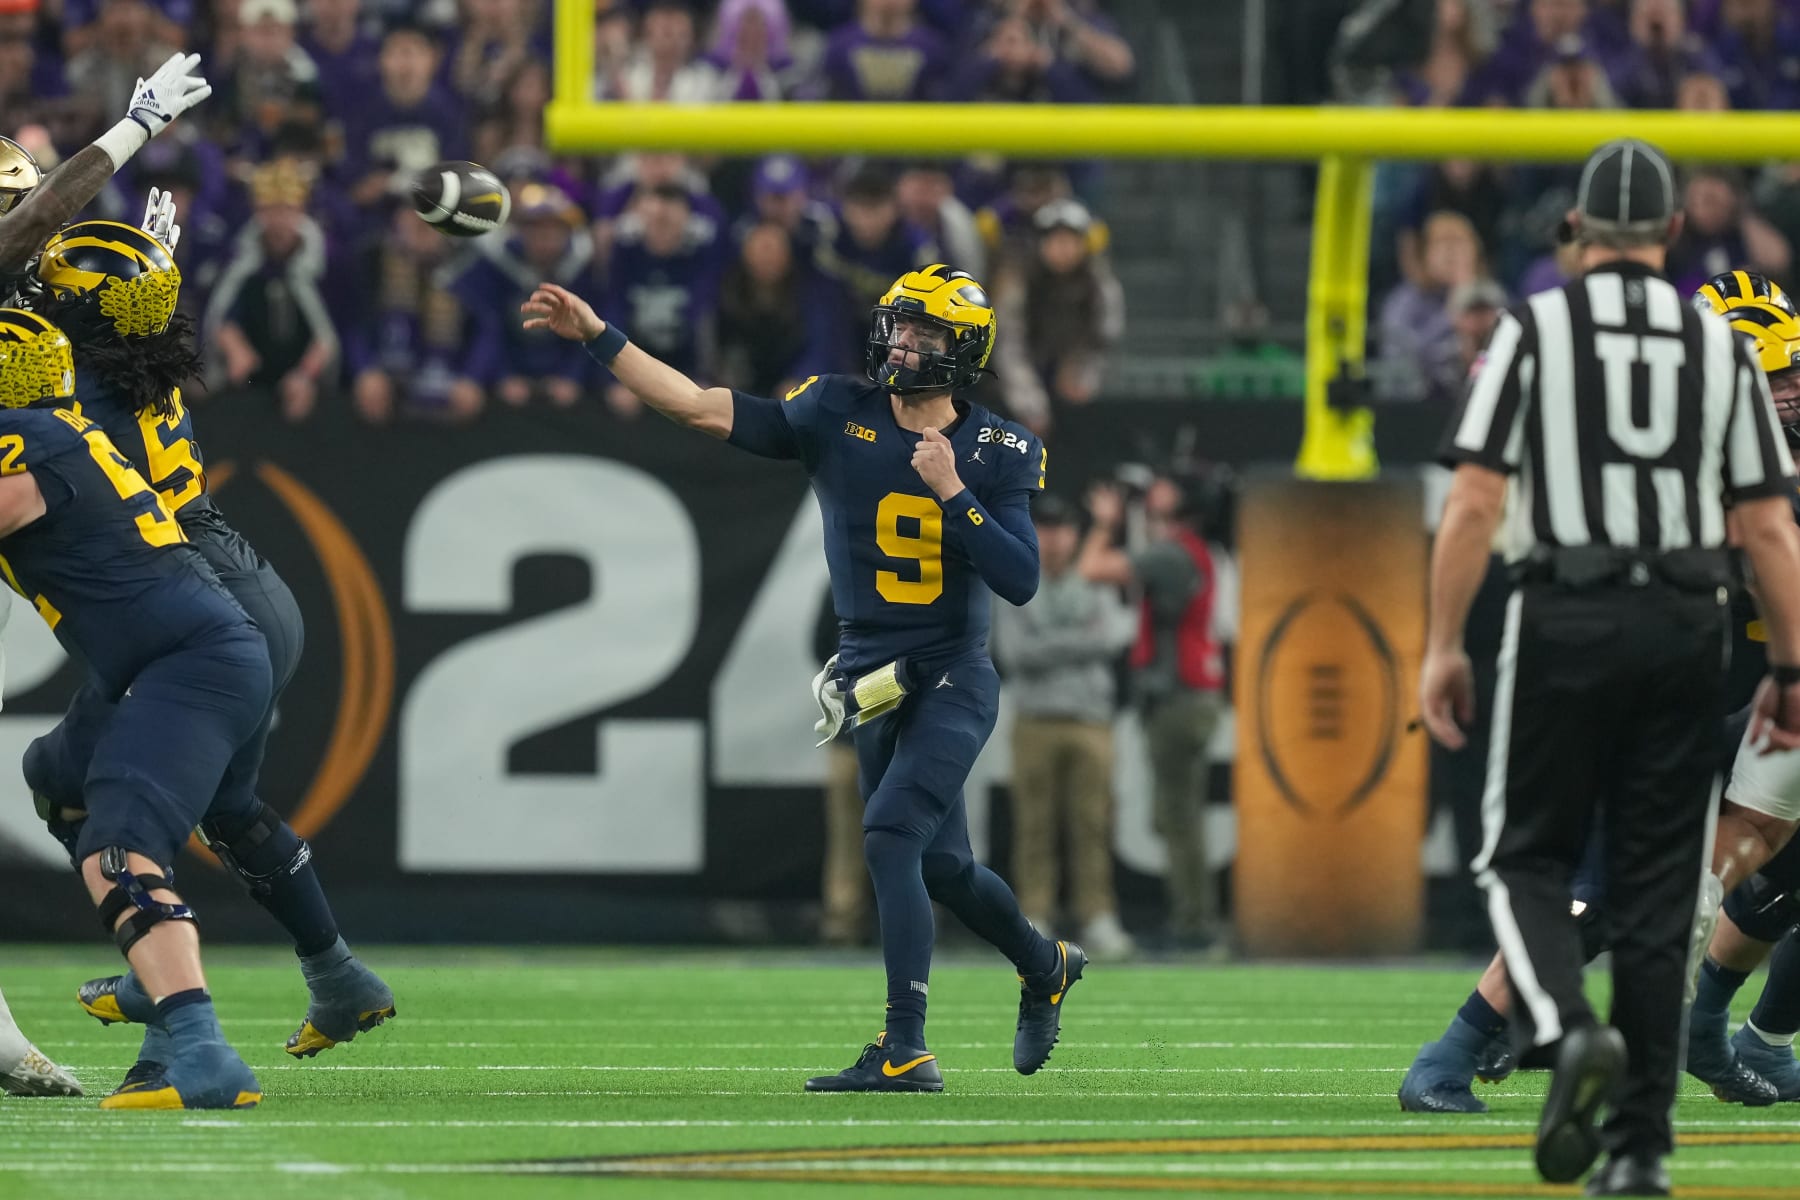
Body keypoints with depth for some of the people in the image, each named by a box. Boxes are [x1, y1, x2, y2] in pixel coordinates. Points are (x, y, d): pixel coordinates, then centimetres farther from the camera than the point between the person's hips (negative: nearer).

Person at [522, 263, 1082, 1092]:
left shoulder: (996, 454, -7)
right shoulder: (838, 415, -2)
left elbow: (1020, 581, -15)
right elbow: (702, 408, -8)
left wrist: (952, 493, -21)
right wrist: (597, 337, -15)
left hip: (953, 681, -4)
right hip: (875, 682, 4)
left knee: (889, 836, -21)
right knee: (940, 866, 15)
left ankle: (906, 1050, -21)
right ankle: (1046, 967, 44)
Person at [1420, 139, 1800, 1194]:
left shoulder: (1536, 328, 1)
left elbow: (1475, 500, -6)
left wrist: (1444, 645, -3)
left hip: (1565, 619, -2)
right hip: (1687, 628, 2)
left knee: (1528, 853, 9)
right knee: (1658, 884, 6)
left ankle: (1567, 1029, -20)